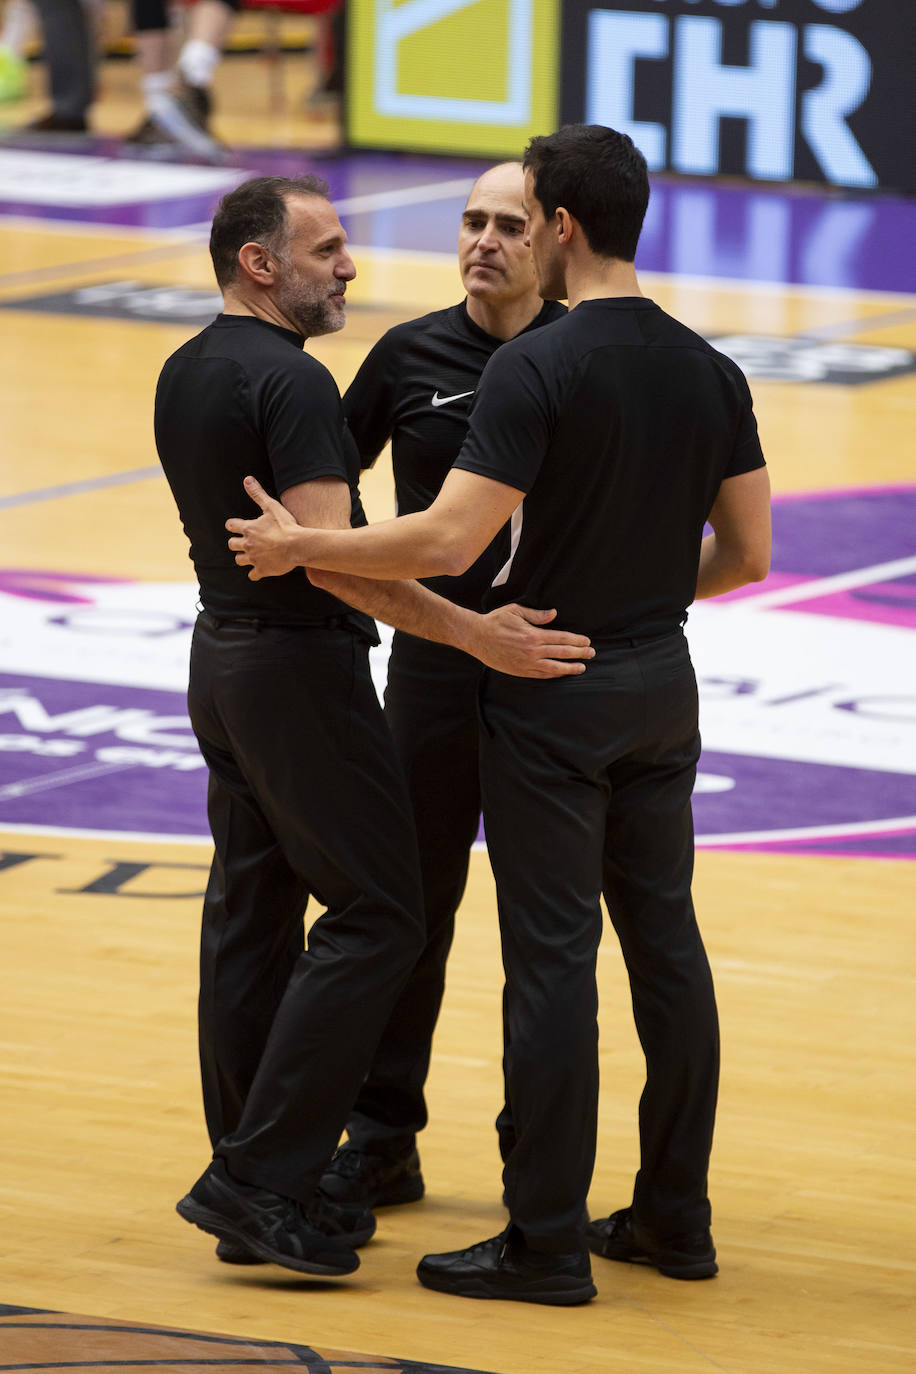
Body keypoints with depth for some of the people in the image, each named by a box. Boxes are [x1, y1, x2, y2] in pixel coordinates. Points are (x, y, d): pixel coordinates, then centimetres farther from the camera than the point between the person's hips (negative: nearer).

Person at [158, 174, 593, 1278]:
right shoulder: (290, 381, -19)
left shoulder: (185, 374, 11)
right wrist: (475, 633, -29)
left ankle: (255, 1194, 14)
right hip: (299, 666, -10)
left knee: (249, 917, 10)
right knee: (378, 913, -5)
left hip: (220, 646, 10)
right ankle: (259, 1177, -10)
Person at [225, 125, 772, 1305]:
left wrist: (299, 544, -11)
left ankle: (547, 1240, 2)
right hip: (661, 686, 7)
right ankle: (674, 1216, 19)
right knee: (664, 942, 13)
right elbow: (747, 556, 7)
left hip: (551, 690, -7)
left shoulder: (536, 369, -18)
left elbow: (447, 544, -23)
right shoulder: (709, 373, 4)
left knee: (551, 959, -3)